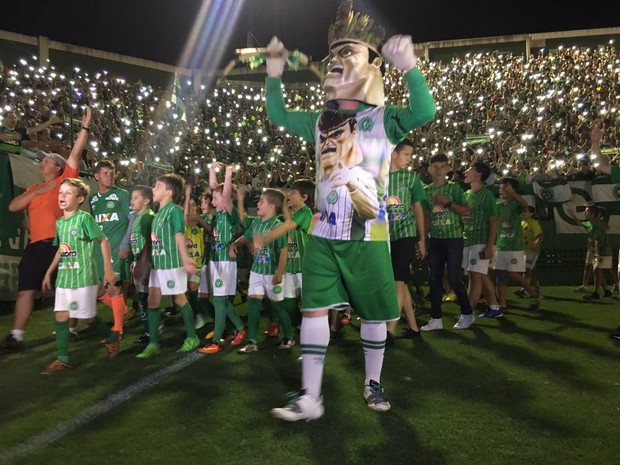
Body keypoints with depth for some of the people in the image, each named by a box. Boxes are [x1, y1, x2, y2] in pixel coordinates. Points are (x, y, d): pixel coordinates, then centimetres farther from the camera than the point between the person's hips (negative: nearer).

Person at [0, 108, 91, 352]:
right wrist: (36, 192, -1)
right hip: (36, 245, 5)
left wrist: (85, 126, -4)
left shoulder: (64, 181, 5)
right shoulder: (33, 189, 21)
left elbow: (75, 154, -1)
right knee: (26, 290, 4)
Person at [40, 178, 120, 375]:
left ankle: (112, 338, 26)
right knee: (60, 316, 4)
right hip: (63, 277, 7)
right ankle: (62, 359, 13)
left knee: (87, 317, 1)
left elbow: (103, 241, -9)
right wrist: (49, 272, 20)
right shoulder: (59, 222, 11)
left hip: (84, 277, -7)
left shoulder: (84, 218, -11)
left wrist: (108, 269, -12)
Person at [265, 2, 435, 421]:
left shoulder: (384, 118, -2)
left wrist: (409, 66, -29)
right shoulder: (321, 120, 11)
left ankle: (373, 383, 28)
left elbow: (425, 112, -19)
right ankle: (311, 397, 5)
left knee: (374, 313, 8)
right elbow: (279, 116, 21)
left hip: (368, 234, -3)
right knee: (314, 308, -3)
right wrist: (274, 73, 9)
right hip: (324, 232, 3)